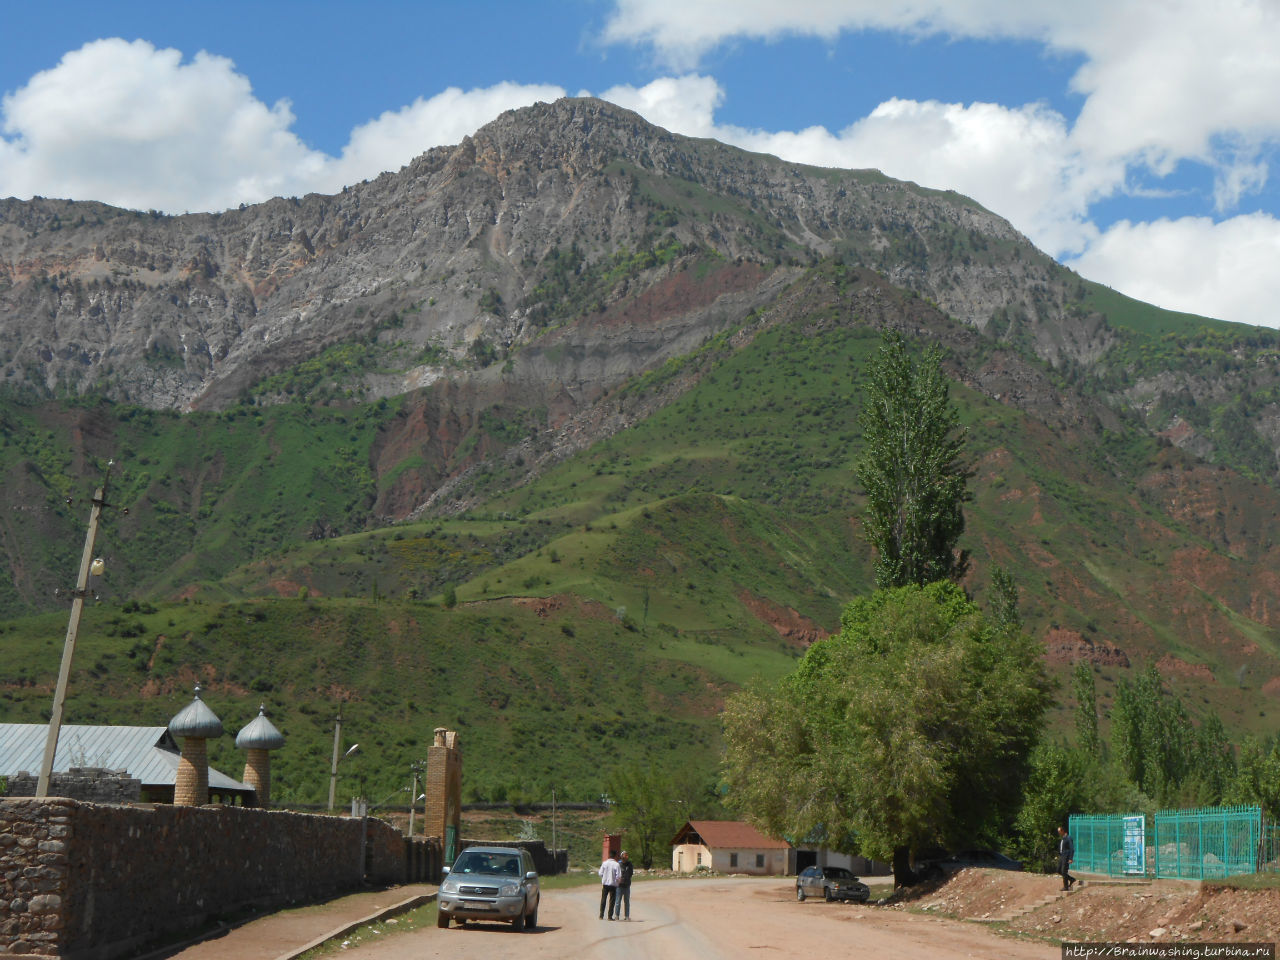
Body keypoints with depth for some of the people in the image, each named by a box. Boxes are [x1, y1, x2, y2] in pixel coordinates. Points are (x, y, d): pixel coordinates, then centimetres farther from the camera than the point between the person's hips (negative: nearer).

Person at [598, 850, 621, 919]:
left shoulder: (604, 863, -4)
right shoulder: (616, 864, -11)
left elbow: (600, 873, -2)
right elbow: (619, 876, -13)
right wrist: (618, 880, 8)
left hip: (605, 883, 2)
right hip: (613, 884, -2)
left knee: (603, 899, 13)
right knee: (612, 900, 6)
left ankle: (601, 915, 12)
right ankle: (610, 916, 3)